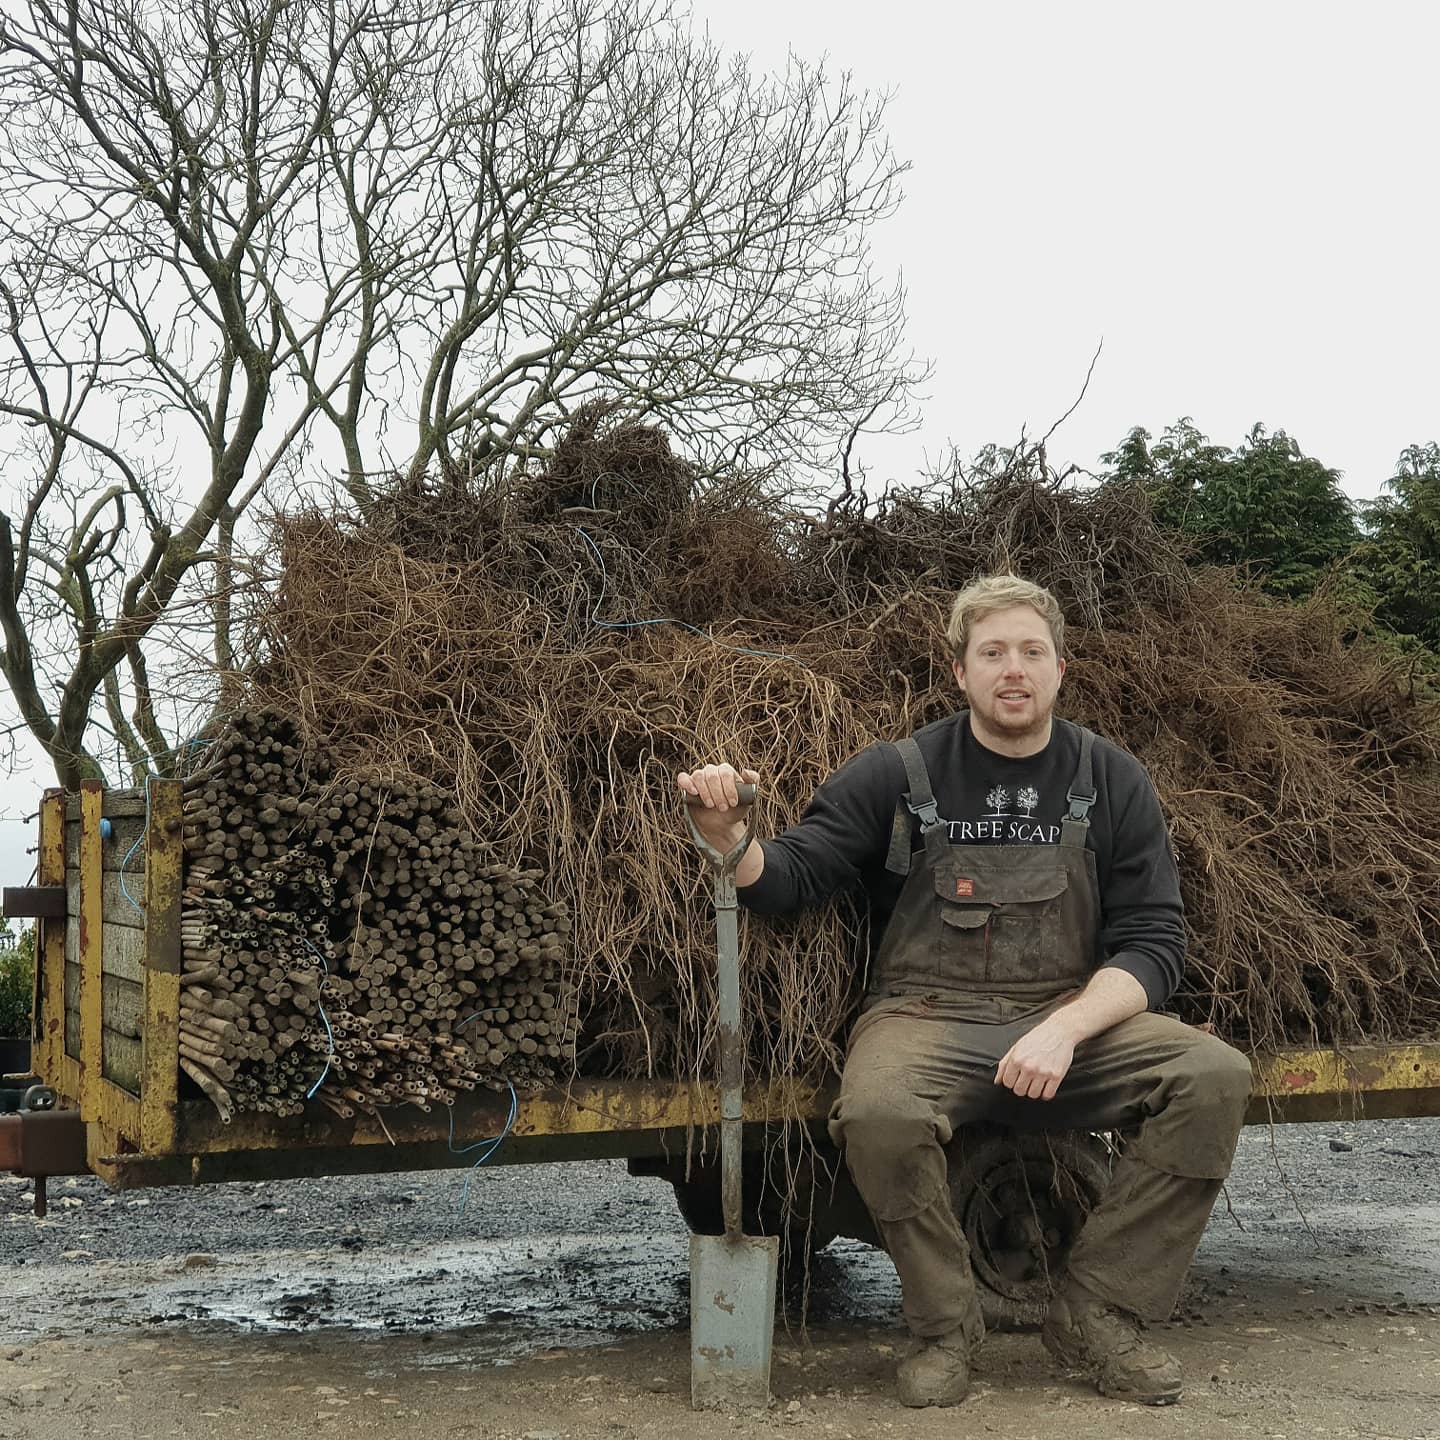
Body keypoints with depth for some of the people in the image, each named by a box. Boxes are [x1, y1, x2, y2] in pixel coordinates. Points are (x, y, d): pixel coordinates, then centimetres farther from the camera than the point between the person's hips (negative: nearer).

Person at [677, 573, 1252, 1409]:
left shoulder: (1112, 784, 6)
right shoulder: (899, 776, 2)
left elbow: (1154, 942, 1)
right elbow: (788, 880, -2)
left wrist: (1063, 1029, -17)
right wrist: (729, 835, -26)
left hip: (1075, 1018, 2)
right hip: (928, 1018, -2)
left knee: (1216, 1076, -23)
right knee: (878, 1113, -35)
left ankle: (1097, 1316, -9)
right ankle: (946, 1329, -8)